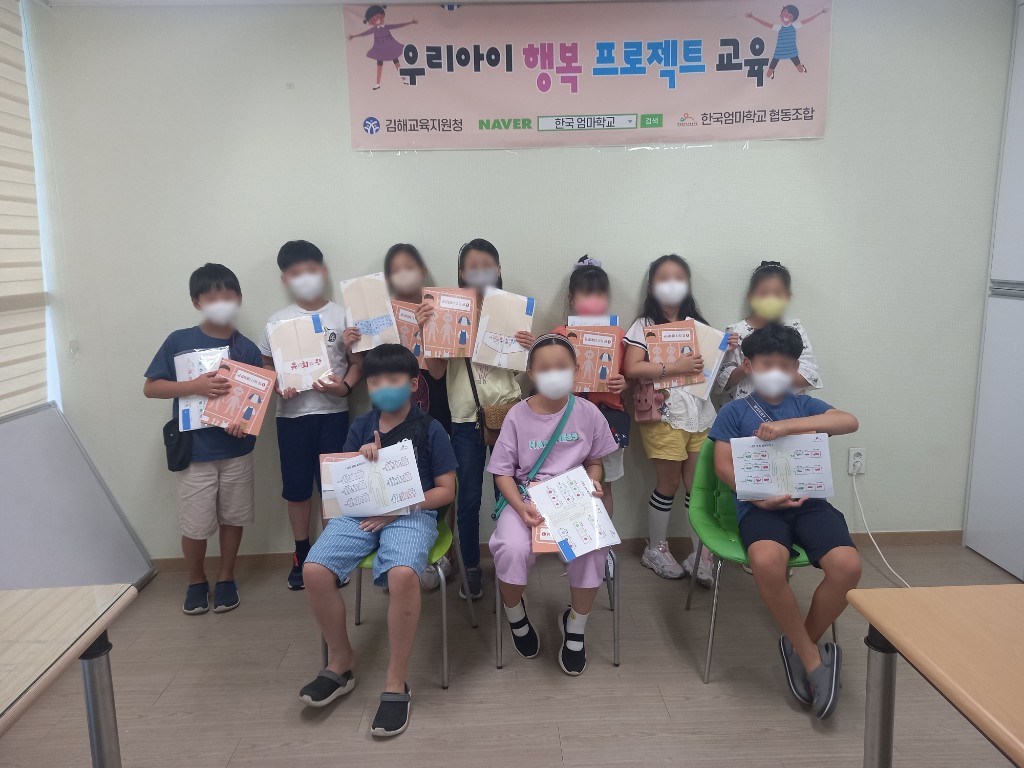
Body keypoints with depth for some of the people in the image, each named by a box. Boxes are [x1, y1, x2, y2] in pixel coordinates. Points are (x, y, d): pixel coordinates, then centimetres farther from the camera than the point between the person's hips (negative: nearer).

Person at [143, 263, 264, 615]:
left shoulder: (248, 349, -2)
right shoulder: (178, 341, -4)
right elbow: (150, 387, -5)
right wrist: (195, 386, -20)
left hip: (235, 450, 1)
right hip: (194, 451, -1)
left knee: (232, 518, 12)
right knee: (195, 525, 6)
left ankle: (226, 579, 32)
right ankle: (196, 581, 31)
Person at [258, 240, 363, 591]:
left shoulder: (342, 316, 1)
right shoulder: (278, 321, 3)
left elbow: (357, 363, 2)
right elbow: (266, 366, 7)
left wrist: (344, 386, -16)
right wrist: (279, 386, -12)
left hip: (333, 412, -1)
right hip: (292, 414, 1)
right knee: (297, 487, 9)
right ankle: (302, 554, 24)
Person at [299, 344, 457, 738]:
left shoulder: (430, 430, 1)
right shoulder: (360, 427, 13)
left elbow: (446, 490, 0)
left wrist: (399, 508, -12)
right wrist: (362, 461, -5)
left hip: (413, 513, -4)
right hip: (361, 511, 4)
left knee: (402, 574, -37)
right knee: (314, 570, -24)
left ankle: (396, 684, -18)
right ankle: (341, 663, 1)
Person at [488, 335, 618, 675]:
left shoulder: (588, 412, -1)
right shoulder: (518, 415, -5)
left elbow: (594, 460, 12)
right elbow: (503, 472, -3)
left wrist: (593, 483, -10)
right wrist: (521, 507, -21)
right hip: (526, 498, -1)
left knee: (592, 549, -29)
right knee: (513, 549, -31)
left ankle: (575, 626, 2)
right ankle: (515, 613, 7)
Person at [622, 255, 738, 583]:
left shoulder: (697, 323, 14)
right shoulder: (644, 325, -3)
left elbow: (707, 365, 20)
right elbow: (631, 369, -15)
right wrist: (674, 367, -21)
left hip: (701, 414, 5)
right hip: (664, 415, -4)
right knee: (669, 485, 5)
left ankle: (702, 555, 15)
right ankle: (656, 549, 24)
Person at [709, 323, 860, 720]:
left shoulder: (804, 405, 17)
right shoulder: (734, 411, 11)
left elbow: (849, 422, -2)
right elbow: (724, 465, 1)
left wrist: (789, 425, -15)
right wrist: (759, 496, -16)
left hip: (810, 501, 3)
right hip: (760, 506, -2)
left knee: (847, 566, -26)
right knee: (767, 562, -35)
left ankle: (801, 647, 2)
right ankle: (812, 658, -10)